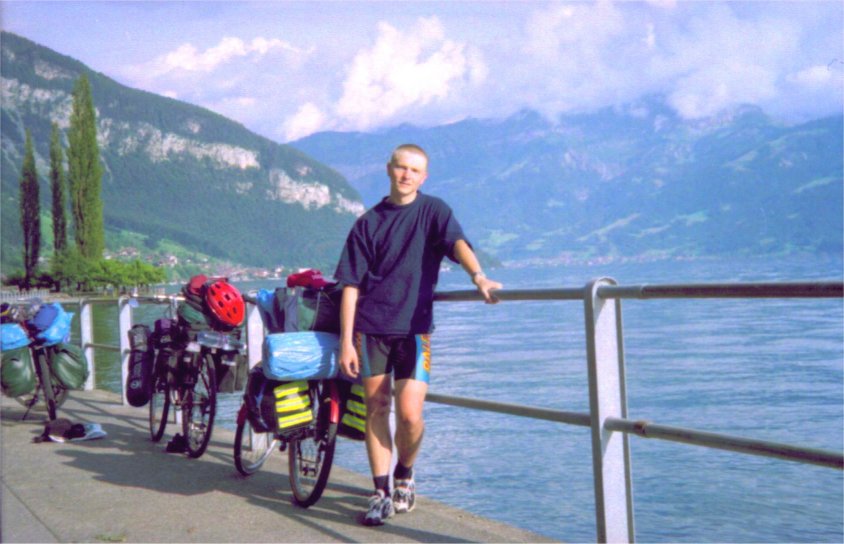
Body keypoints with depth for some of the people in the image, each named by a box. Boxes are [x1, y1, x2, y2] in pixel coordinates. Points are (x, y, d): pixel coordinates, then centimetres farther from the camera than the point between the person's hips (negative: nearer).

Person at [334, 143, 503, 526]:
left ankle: (404, 475, 19)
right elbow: (351, 286, 6)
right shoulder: (368, 223, 9)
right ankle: (381, 492, 15)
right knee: (376, 410, 3)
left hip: (414, 327, -2)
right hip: (370, 327, 2)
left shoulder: (433, 211, 5)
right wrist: (346, 341, -2)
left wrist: (478, 276, -36)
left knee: (410, 414, -9)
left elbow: (456, 242, -15)